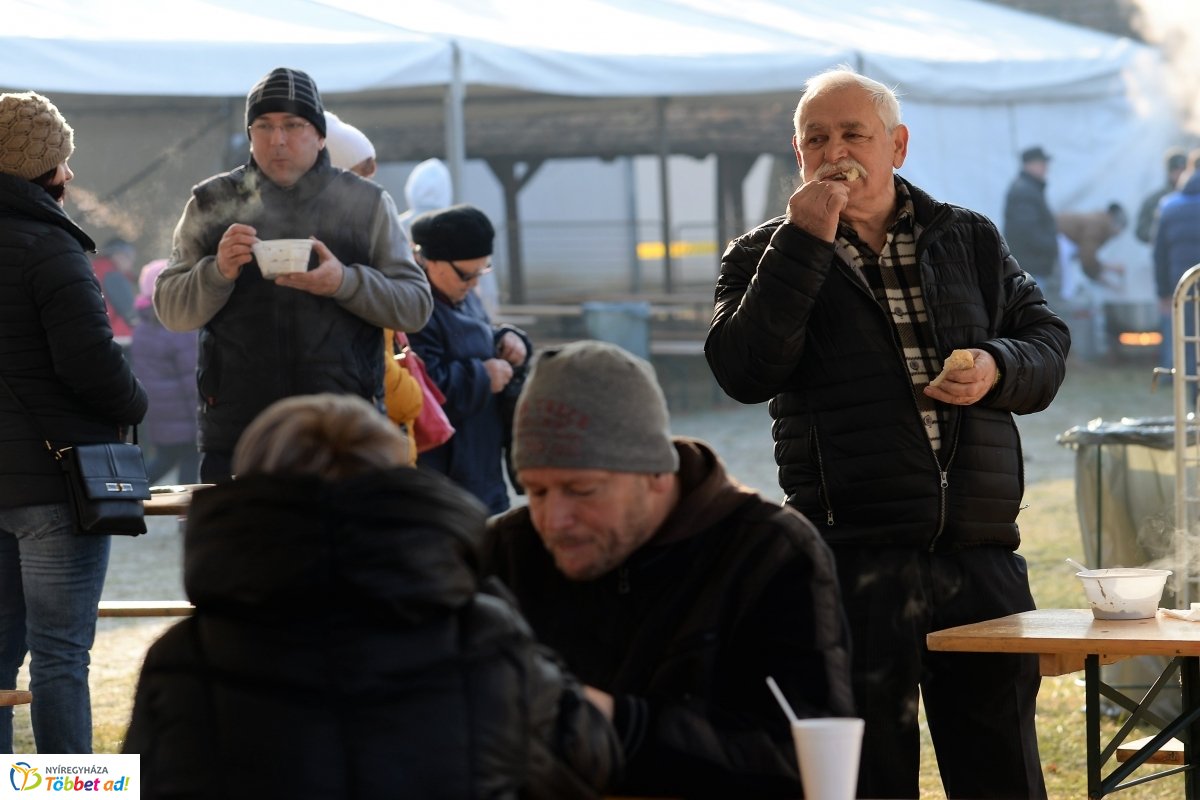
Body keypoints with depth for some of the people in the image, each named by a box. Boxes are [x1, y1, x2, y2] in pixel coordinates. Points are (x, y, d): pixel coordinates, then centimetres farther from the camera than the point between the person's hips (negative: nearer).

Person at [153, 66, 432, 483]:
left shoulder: (366, 203, 8)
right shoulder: (213, 203, 9)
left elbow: (416, 305, 3)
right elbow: (169, 310, 6)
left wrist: (345, 282, -15)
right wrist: (218, 272, -14)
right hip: (234, 435, 1)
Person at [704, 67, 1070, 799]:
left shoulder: (971, 240, 14)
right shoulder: (763, 258, 5)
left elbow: (1048, 342, 15)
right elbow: (744, 372, -11)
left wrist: (998, 368, -8)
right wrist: (804, 243, -14)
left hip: (983, 554, 3)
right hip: (855, 559, -2)